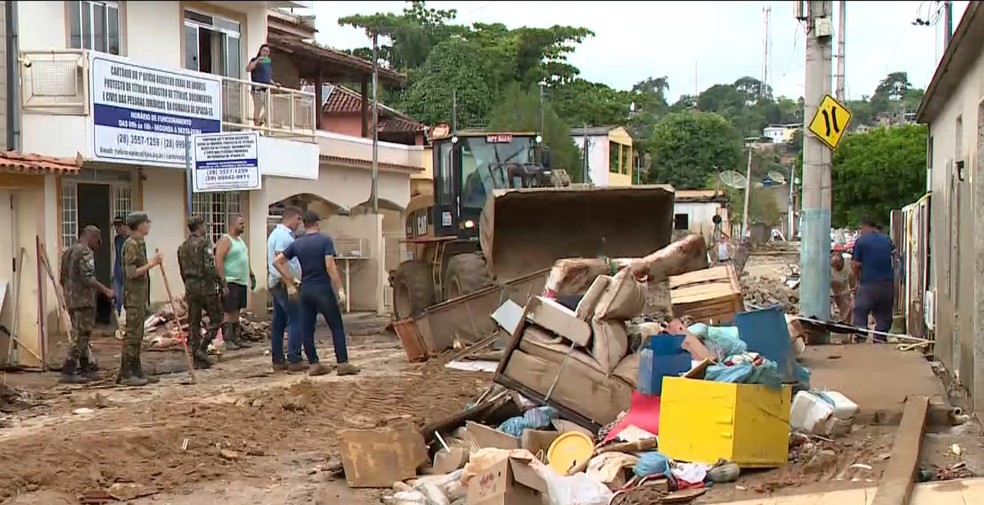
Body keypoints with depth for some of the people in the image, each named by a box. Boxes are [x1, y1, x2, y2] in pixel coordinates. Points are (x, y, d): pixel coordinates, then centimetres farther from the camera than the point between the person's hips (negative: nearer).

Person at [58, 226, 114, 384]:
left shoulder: (68, 252, 17)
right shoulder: (85, 252, -12)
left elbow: (62, 278, 20)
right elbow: (87, 277, -21)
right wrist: (106, 290, -18)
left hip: (71, 300, 9)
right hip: (84, 300, -9)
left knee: (80, 334, 16)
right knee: (81, 335, -7)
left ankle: (85, 369, 22)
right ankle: (67, 373, -11)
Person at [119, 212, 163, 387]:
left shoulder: (139, 244, 17)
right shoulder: (131, 245, -13)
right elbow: (131, 273, -20)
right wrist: (150, 264, -20)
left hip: (140, 297, 10)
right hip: (134, 297, -10)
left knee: (137, 337, 11)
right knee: (132, 336, -8)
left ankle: (136, 372, 16)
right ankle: (126, 374, -6)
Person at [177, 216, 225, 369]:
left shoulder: (182, 247, 11)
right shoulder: (204, 243, -12)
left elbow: (182, 271, 16)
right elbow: (210, 268, -18)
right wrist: (222, 283, -10)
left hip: (190, 288, 7)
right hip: (206, 287, -7)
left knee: (194, 323, 8)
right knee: (215, 319, 6)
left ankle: (197, 359, 8)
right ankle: (202, 348, -7)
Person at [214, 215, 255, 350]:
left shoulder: (240, 240, 17)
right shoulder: (225, 240, -11)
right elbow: (218, 261, -19)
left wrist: (251, 275, 19)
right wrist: (223, 282, -23)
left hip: (242, 282, 9)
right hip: (230, 282, -9)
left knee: (236, 311, 13)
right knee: (228, 311, -7)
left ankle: (237, 338, 18)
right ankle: (227, 340, -6)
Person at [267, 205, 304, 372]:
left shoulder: (277, 233, 20)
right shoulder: (284, 236, -13)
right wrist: (289, 283, -24)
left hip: (276, 284, 11)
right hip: (284, 284, -11)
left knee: (279, 322, 9)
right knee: (296, 320, -9)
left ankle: (278, 360, 12)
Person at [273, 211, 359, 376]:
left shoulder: (297, 244, 7)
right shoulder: (325, 240, -7)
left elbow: (277, 261, 8)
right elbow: (330, 266, -15)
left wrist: (290, 282, 13)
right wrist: (340, 289, -13)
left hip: (305, 290, 5)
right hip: (323, 289, -5)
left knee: (307, 328, 8)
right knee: (336, 327, 1)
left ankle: (314, 364, 9)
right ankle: (343, 364, -3)